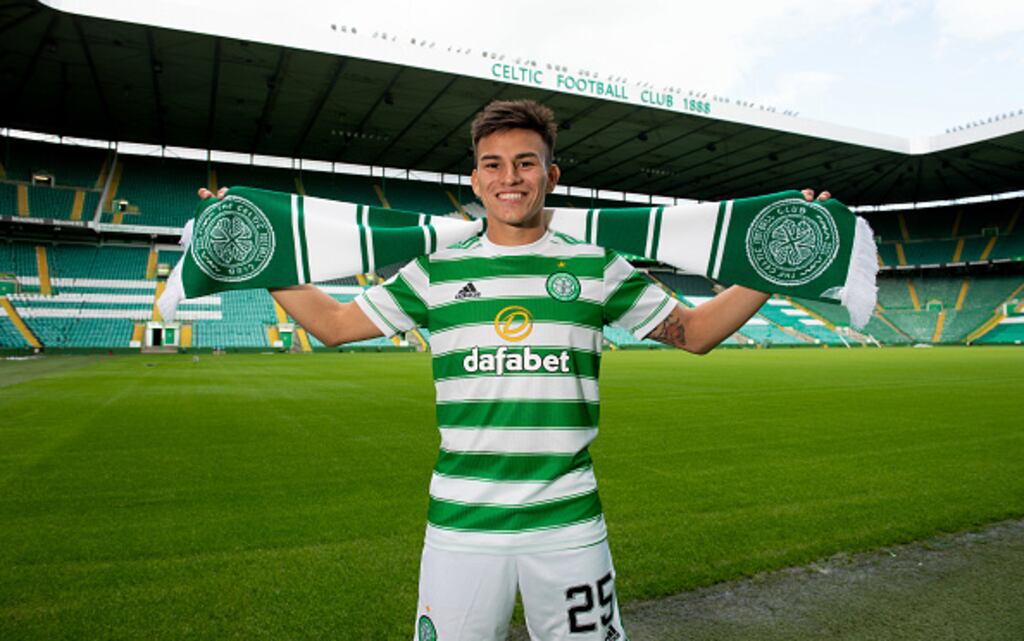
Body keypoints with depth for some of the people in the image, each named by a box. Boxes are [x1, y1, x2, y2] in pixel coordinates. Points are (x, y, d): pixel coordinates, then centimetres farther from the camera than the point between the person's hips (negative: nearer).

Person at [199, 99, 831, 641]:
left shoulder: (597, 268, 3)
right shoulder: (437, 271, 4)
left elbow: (694, 331, 11)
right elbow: (334, 323, 13)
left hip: (569, 526, 0)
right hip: (460, 526, 0)